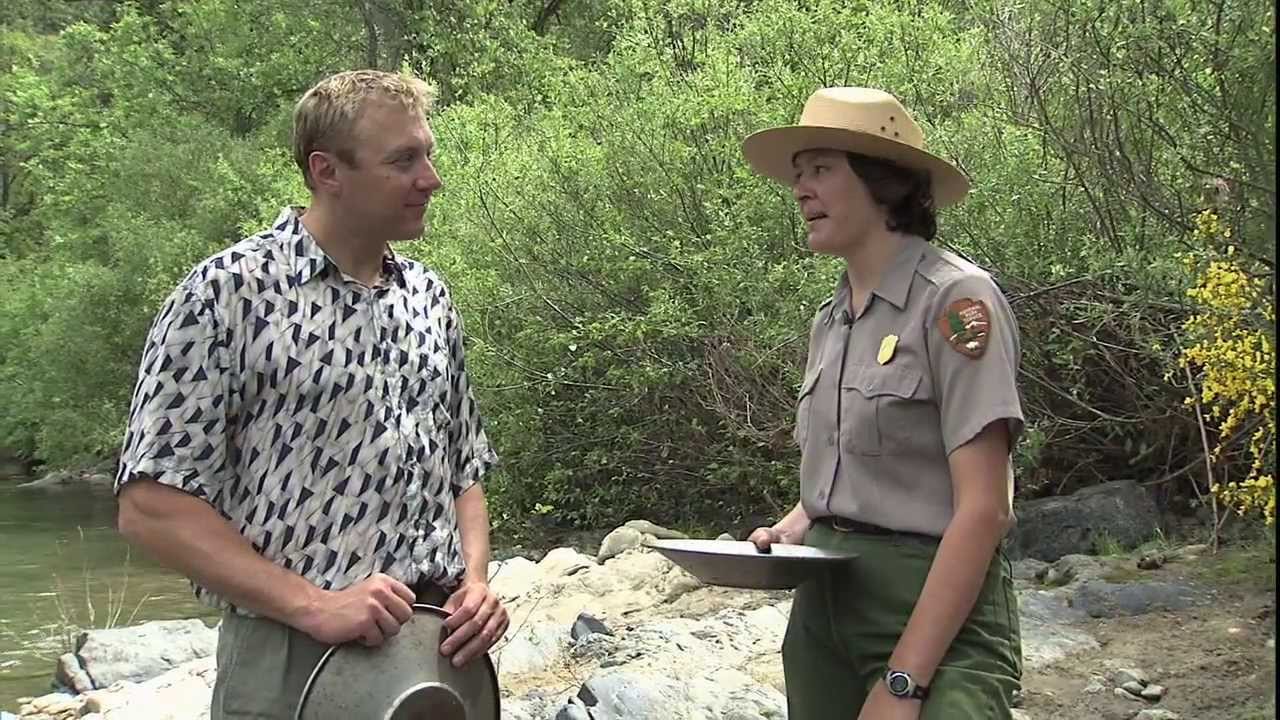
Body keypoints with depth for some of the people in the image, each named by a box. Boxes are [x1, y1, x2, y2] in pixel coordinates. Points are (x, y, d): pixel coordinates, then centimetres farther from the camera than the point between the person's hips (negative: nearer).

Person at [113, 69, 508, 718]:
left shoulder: (430, 298, 8)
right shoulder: (229, 292, -10)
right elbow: (150, 507, -13)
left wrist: (475, 583, -1)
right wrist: (314, 605, -19)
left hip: (438, 654, 6)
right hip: (289, 664, -5)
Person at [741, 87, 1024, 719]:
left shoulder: (954, 298, -12)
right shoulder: (829, 320, 10)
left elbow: (984, 509, -18)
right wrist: (792, 528, 1)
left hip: (936, 606, -7)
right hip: (822, 598, 7)